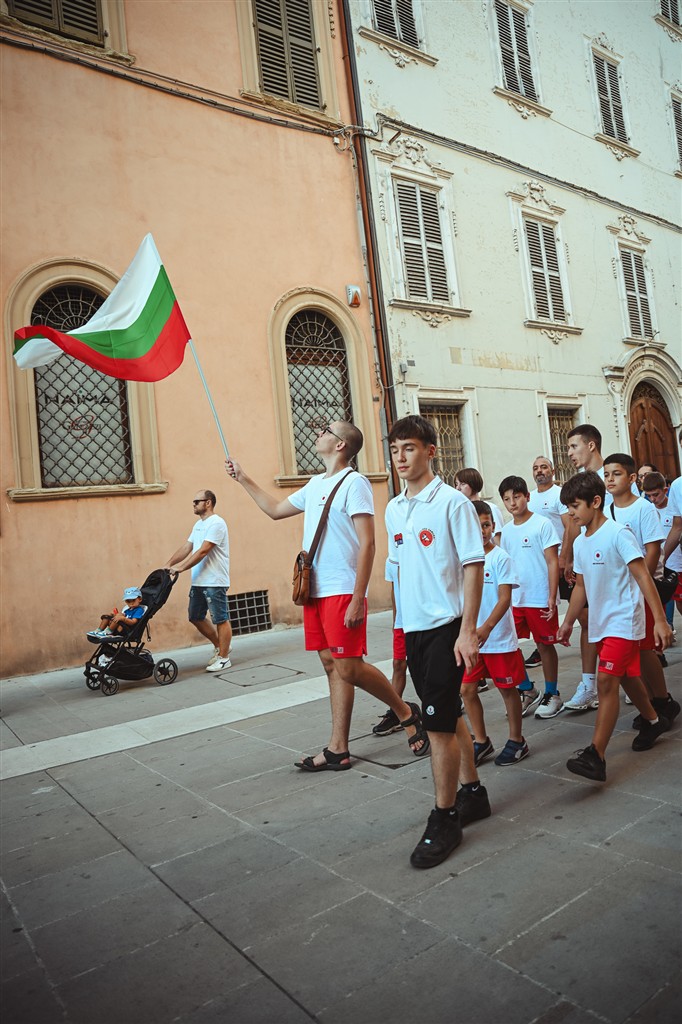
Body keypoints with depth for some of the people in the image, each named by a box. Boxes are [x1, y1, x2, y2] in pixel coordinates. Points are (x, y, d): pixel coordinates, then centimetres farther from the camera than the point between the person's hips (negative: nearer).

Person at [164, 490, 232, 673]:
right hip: (198, 581, 10)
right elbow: (186, 548, 15)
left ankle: (224, 658, 9)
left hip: (214, 582, -10)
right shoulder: (198, 524, 16)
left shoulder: (216, 523, -14)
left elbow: (202, 552, -21)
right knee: (195, 617, 15)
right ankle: (219, 647, 29)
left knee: (220, 619, -1)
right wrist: (168, 565, 5)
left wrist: (181, 568, -23)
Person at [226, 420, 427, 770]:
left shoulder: (354, 483, -9)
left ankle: (406, 712, 17)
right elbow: (276, 509, 31)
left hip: (342, 592, -8)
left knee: (349, 669, -6)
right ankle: (337, 750, 16)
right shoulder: (315, 484, 16)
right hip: (315, 591, 8)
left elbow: (367, 543, -15)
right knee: (332, 666, 10)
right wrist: (243, 479, 31)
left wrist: (357, 599, -19)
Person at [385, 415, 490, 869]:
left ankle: (445, 819, 13)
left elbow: (474, 567, -13)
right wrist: (404, 622, 16)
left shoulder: (452, 502, -12)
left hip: (445, 625, -7)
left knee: (440, 723, -3)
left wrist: (468, 630, -18)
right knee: (449, 716, 18)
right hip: (412, 627, 7)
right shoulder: (393, 509, 9)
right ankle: (473, 793, 35)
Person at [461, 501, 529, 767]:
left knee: (507, 689, 9)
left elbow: (505, 598, -16)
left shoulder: (501, 557, -10)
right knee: (466, 689, 6)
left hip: (498, 638, -4)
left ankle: (517, 741, 27)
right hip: (470, 637, 5)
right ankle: (481, 742, 23)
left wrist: (486, 628, -27)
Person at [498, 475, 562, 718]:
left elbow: (553, 562, -9)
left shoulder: (542, 524, -7)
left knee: (545, 645, 7)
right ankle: (527, 691, 22)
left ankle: (552, 694, 23)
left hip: (540, 598, -5)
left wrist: (552, 598, -13)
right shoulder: (506, 530, 8)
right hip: (513, 599, 5)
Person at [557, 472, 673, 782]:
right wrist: (568, 622, 19)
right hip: (599, 622, 8)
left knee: (606, 681, -14)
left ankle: (596, 755, -13)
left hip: (623, 620, -8)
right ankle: (653, 720, 44)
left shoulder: (618, 533, -15)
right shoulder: (580, 542, 7)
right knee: (626, 676, 20)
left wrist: (660, 619, -22)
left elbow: (643, 576, -18)